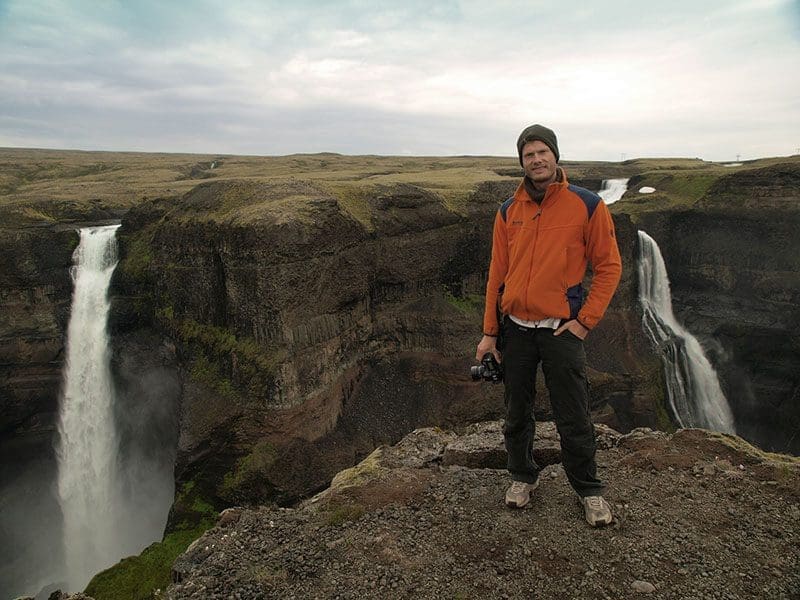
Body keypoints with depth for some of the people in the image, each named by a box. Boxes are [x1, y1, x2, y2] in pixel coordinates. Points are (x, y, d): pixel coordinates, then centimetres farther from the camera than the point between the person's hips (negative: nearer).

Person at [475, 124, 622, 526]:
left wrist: (585, 321, -9)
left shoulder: (587, 205, -4)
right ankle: (523, 476, 36)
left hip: (561, 329, -3)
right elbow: (497, 274, 7)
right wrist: (489, 332, 5)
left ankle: (589, 490, 27)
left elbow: (609, 267, -1)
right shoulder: (509, 212, 5)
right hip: (514, 328, 3)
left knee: (573, 420, 5)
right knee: (516, 414, 15)